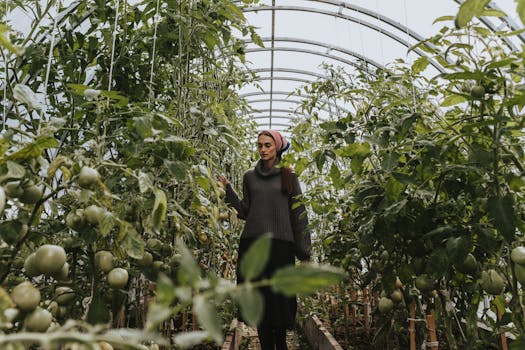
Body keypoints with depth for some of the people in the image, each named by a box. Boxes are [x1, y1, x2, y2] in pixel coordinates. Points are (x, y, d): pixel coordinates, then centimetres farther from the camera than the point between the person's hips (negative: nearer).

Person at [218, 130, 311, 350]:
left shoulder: (288, 176, 7)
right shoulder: (250, 177, 13)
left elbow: (298, 212, 4)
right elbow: (245, 212, 11)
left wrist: (304, 249, 0)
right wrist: (228, 191, 2)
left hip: (281, 243, -2)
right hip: (253, 242, 2)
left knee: (280, 297, 0)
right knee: (261, 298, 3)